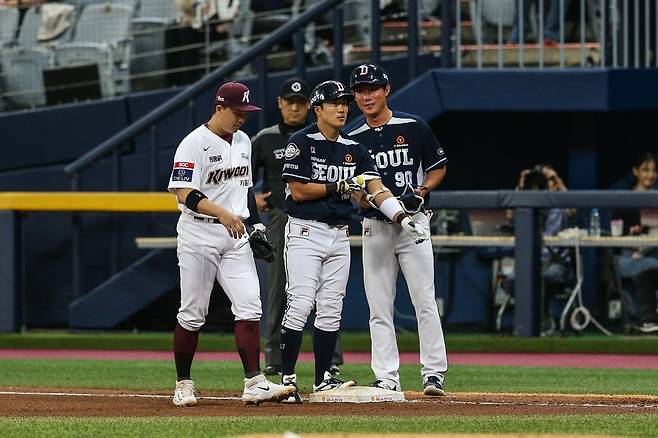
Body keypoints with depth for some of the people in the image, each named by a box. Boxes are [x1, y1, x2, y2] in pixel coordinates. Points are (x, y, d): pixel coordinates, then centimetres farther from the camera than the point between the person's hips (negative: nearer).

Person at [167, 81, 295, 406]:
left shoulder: (242, 141, 13)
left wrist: (256, 223, 14)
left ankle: (254, 383, -10)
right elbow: (184, 193, -20)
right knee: (192, 314, -1)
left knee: (249, 306, -7)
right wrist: (221, 213, -33)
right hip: (199, 235, -6)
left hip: (235, 236, 6)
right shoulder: (194, 144, -11)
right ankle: (183, 384, 11)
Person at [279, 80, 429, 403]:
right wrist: (340, 187, -10)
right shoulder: (301, 143, -6)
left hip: (339, 236, 6)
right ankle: (287, 380, -11)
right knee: (300, 304, -13)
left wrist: (401, 217, -15)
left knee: (330, 310, 6)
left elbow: (376, 189, 1)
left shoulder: (354, 149, 11)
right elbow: (298, 191, -13)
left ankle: (323, 380, 12)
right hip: (306, 233, -6)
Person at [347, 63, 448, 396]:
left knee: (424, 301, -7)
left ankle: (433, 374, -4)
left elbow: (438, 168, 7)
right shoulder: (352, 140, 7)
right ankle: (386, 378, 5)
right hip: (374, 227, 3)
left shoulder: (413, 127, 0)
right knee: (379, 307, 2)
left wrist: (423, 190, -11)